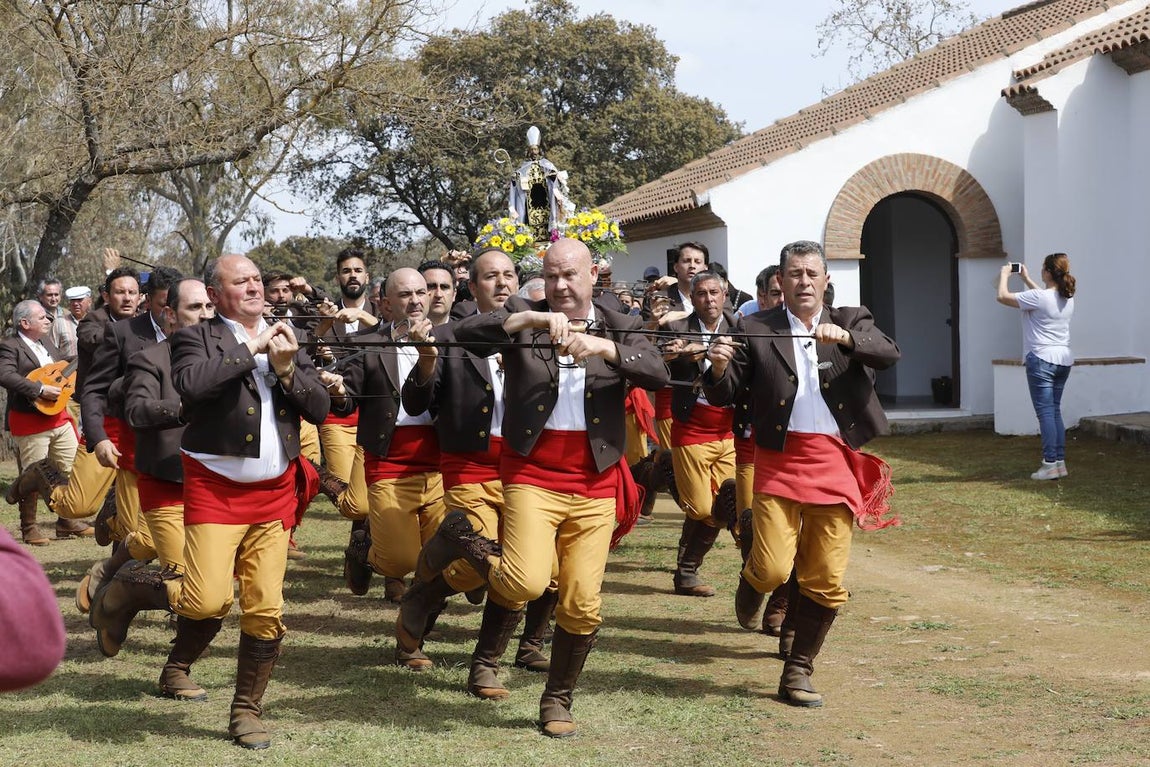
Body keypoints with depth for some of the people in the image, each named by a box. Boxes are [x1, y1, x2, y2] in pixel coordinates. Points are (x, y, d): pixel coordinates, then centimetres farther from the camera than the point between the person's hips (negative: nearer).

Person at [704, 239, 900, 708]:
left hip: (835, 463, 2)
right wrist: (720, 369, -19)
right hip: (779, 461, -1)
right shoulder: (757, 331, 5)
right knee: (773, 569, -11)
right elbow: (723, 397, 3)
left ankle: (797, 671, 18)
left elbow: (889, 354, -10)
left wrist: (844, 337, -26)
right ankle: (752, 584, 27)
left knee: (827, 583, 2)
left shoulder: (850, 322, 9)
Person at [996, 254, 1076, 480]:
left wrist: (1004, 275, 8)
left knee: (1046, 412, -6)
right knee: (1055, 411, 13)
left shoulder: (1038, 298, -15)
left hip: (1042, 359, -7)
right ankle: (1060, 461, 13)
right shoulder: (1067, 299, 9)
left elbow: (1003, 296, -9)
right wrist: (1026, 279, 36)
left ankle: (1050, 464, -8)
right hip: (1064, 359, 7)